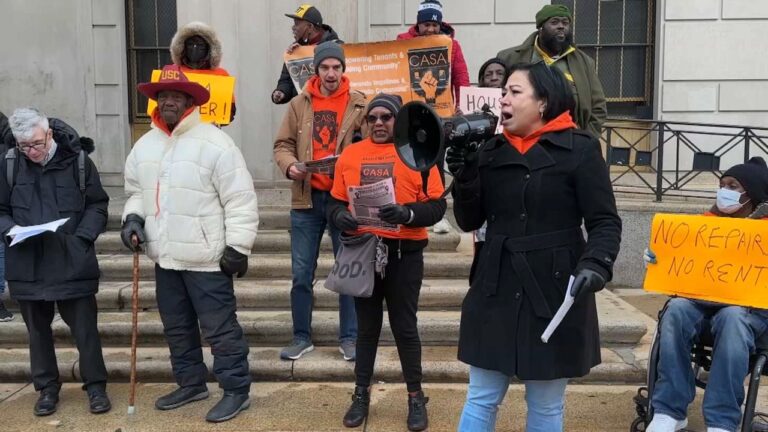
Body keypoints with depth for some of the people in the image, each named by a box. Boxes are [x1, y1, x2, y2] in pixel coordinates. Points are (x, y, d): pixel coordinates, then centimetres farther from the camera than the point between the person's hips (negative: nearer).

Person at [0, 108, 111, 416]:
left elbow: (97, 205, 1)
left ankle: (96, 386, 20)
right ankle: (47, 388, 30)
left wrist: (83, 238, -12)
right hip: (27, 264, 2)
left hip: (73, 262, -2)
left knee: (85, 328, 5)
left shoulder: (77, 159, -5)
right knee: (38, 330, 15)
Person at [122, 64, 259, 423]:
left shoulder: (214, 142, -13)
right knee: (177, 327, 19)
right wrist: (133, 217, 2)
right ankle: (191, 383, 35)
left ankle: (236, 390, 14)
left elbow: (240, 200, -13)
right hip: (165, 257, 8)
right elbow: (136, 191, 22)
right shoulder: (144, 146, 10)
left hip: (206, 257, -7)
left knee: (220, 329, 0)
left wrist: (238, 246, -15)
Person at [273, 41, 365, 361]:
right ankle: (302, 337, 22)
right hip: (307, 199, 2)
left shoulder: (359, 105, 0)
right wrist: (289, 165, -13)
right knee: (301, 274, 7)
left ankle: (349, 337, 20)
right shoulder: (299, 104, 6)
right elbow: (283, 144, 7)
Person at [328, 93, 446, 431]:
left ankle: (416, 397, 22)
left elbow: (436, 205, -7)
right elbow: (335, 202, 9)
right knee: (367, 326, 14)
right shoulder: (350, 155, 7)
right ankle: (361, 394, 28)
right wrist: (340, 217, -13)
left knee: (404, 327, 6)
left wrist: (407, 214, -25)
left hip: (404, 254, -2)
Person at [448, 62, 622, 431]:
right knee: (480, 399, 10)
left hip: (555, 291, -3)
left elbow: (605, 221, -8)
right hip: (496, 291, 4)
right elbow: (468, 221, 6)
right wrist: (464, 175, -9)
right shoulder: (491, 151, 6)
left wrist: (596, 264, -25)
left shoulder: (580, 149, -7)